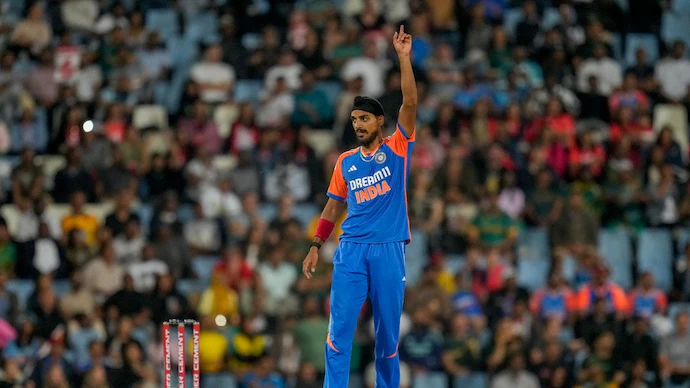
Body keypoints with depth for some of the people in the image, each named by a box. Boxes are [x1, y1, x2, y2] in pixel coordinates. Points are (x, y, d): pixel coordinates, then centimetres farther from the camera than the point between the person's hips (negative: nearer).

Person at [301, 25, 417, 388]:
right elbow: (334, 206, 18)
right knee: (340, 328, -6)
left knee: (387, 331, 4)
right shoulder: (345, 161, 12)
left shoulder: (396, 149, 4)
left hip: (389, 249, -2)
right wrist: (315, 246, 11)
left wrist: (404, 57, -12)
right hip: (351, 249, 2)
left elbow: (410, 103, -6)